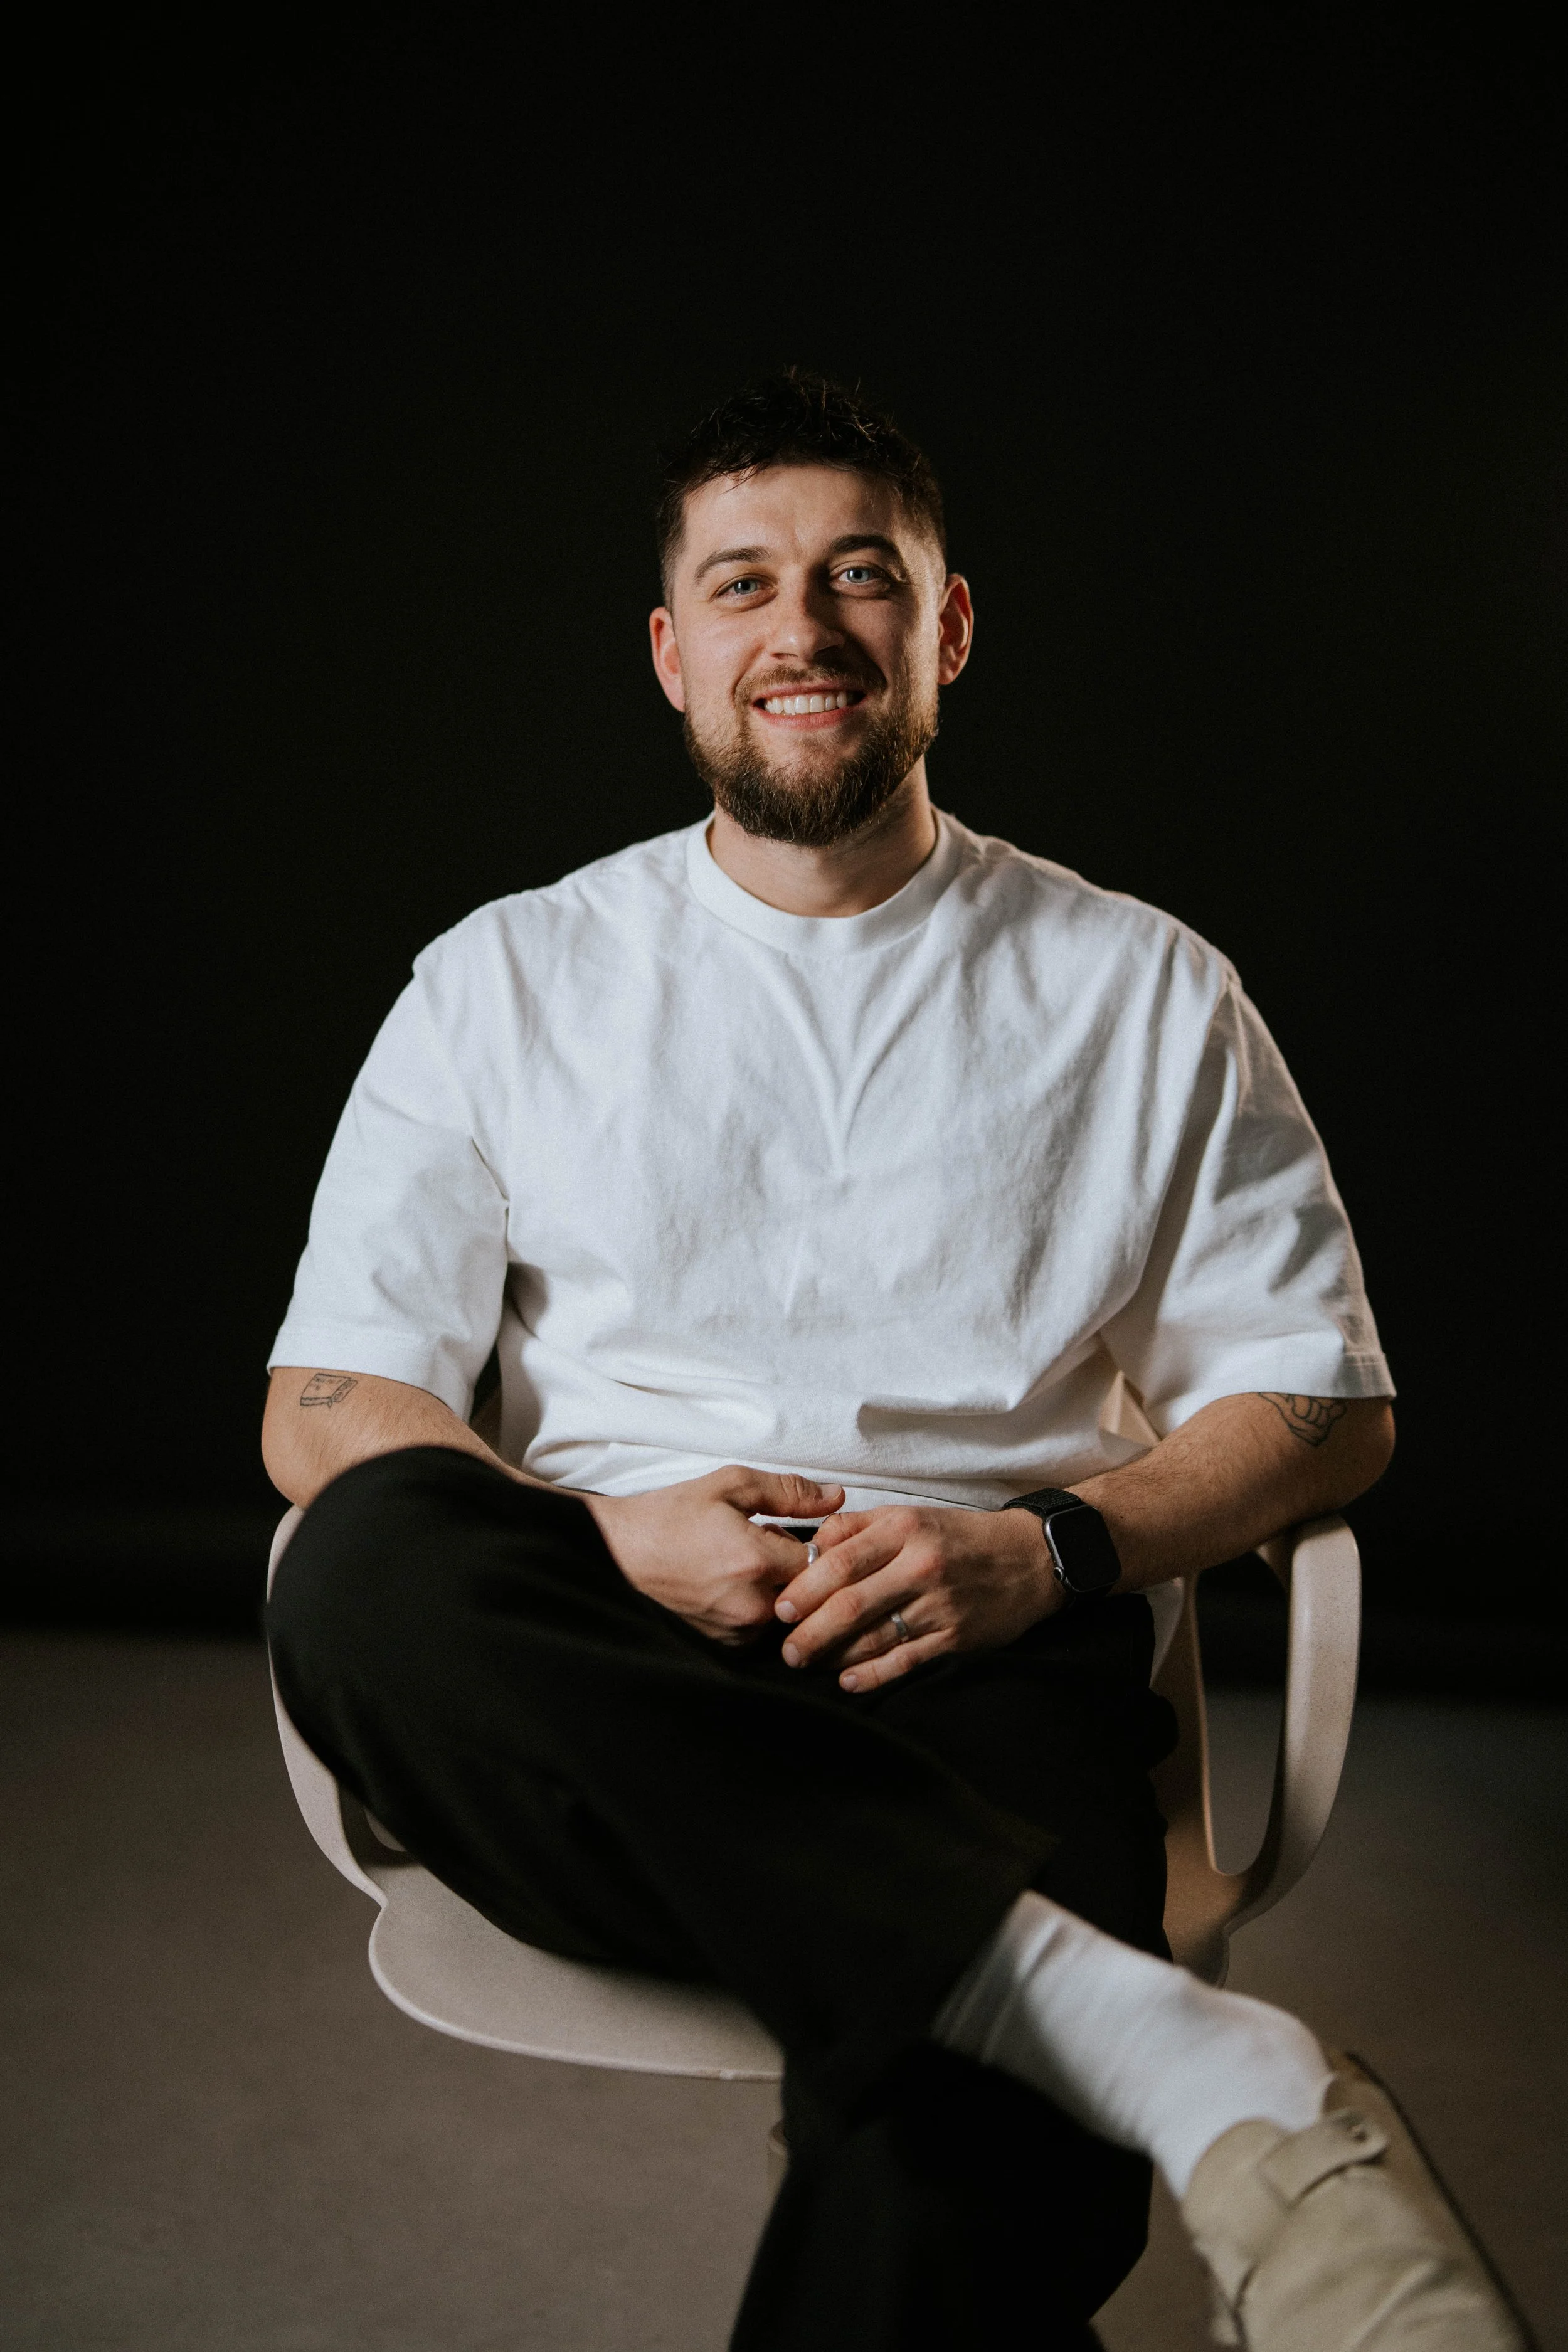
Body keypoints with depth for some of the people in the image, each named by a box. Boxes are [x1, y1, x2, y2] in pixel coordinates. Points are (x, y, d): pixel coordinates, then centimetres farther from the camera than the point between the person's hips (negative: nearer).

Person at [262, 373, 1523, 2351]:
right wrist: (613, 1536, -12)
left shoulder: (1145, 993, 13)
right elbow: (322, 1406, 8)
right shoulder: (510, 980, 13)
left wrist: (1051, 1547, -8)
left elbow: (1324, 1404, 13)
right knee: (371, 1569, -36)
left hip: (977, 1672, -2)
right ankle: (1172, 2051, -37)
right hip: (595, 1694, 3)